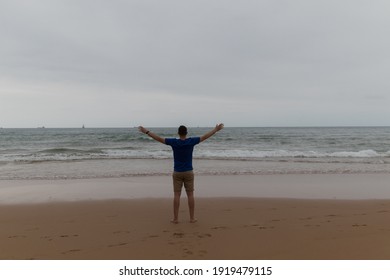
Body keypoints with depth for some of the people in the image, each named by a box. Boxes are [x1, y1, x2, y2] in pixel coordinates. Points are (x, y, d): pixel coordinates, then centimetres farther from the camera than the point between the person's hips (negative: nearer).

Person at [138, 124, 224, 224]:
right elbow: (205, 136, -1)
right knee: (190, 195, 5)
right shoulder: (191, 141, -7)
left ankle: (175, 218, 6)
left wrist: (146, 131, 1)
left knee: (177, 195, 3)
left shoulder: (174, 142, -9)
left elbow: (158, 138, -8)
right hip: (189, 172, 0)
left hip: (177, 173, 0)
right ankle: (192, 218, 9)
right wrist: (216, 129, 10)